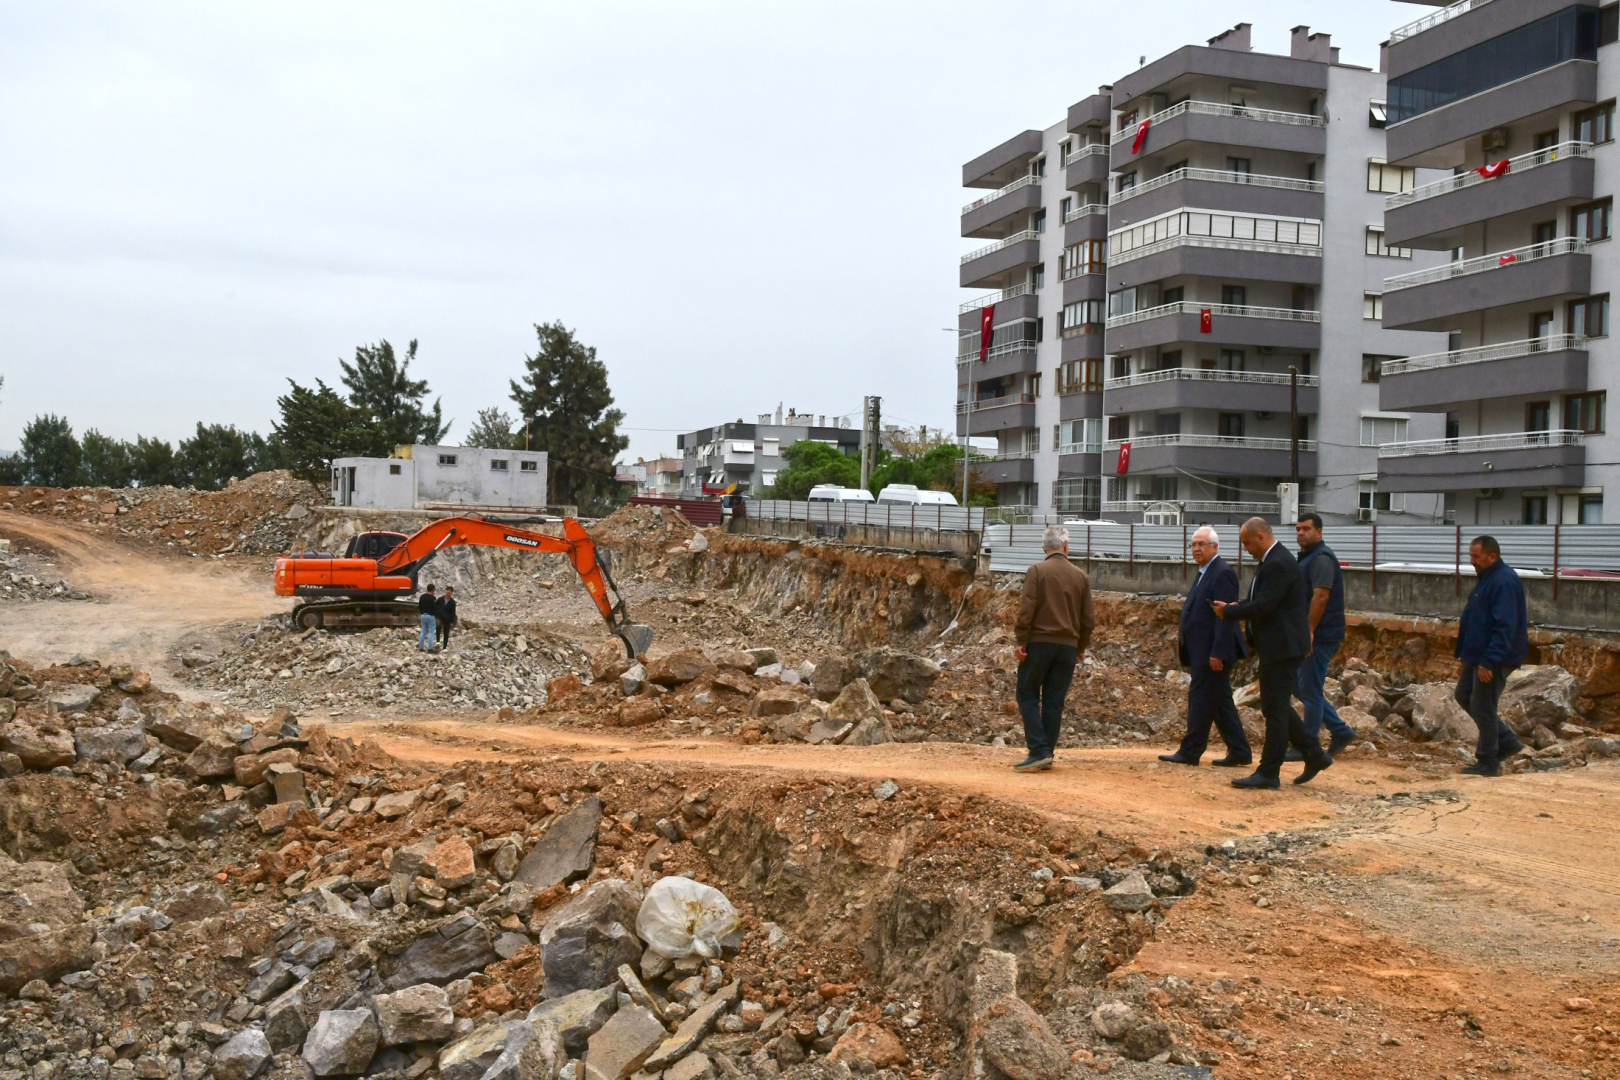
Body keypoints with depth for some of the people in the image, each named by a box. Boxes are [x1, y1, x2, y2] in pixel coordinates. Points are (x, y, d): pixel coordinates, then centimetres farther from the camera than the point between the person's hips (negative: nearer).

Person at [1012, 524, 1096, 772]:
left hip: (1039, 642, -4)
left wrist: (1021, 641, -7)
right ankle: (1047, 754, 10)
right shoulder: (1080, 575, 7)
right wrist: (1081, 647, 20)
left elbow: (1027, 609, -13)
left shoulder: (1037, 570, -5)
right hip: (1068, 646, 4)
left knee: (1028, 696, 3)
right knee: (1054, 701, 8)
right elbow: (1089, 618, 9)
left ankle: (1039, 750, -8)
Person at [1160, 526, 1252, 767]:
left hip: (1212, 652, -10)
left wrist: (1217, 653, -24)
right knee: (1220, 702, 12)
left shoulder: (1223, 573, -14)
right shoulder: (1205, 573, 18)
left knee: (1201, 699, -5)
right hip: (1203, 652, 10)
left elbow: (1225, 616, -20)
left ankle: (1190, 752, 0)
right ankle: (1239, 752, 18)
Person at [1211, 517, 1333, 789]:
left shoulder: (1279, 564, -20)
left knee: (1275, 709, -4)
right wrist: (1237, 606, 3)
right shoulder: (1270, 561, 14)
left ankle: (1268, 772, 2)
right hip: (1276, 647, 11)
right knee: (1277, 707, 16)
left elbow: (1264, 606, -24)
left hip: (1282, 647, -11)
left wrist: (1228, 611, -13)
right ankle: (1314, 756, 23)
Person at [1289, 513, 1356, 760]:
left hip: (1320, 636, -10)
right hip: (1310, 635, 10)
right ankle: (1340, 731, 18)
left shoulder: (1321, 558, -15)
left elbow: (1321, 596, -23)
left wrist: (1309, 631, -25)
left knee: (1310, 690, -3)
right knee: (1301, 687, 13)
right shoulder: (1307, 557, 17)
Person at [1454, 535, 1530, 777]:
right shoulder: (1488, 578, 12)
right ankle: (1507, 741, 24)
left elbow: (1504, 627, -27)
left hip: (1494, 659, -11)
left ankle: (1487, 763, 10)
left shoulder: (1504, 582, -22)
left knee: (1482, 707, -2)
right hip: (1479, 655, 11)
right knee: (1464, 695, 18)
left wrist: (1489, 661, -28)